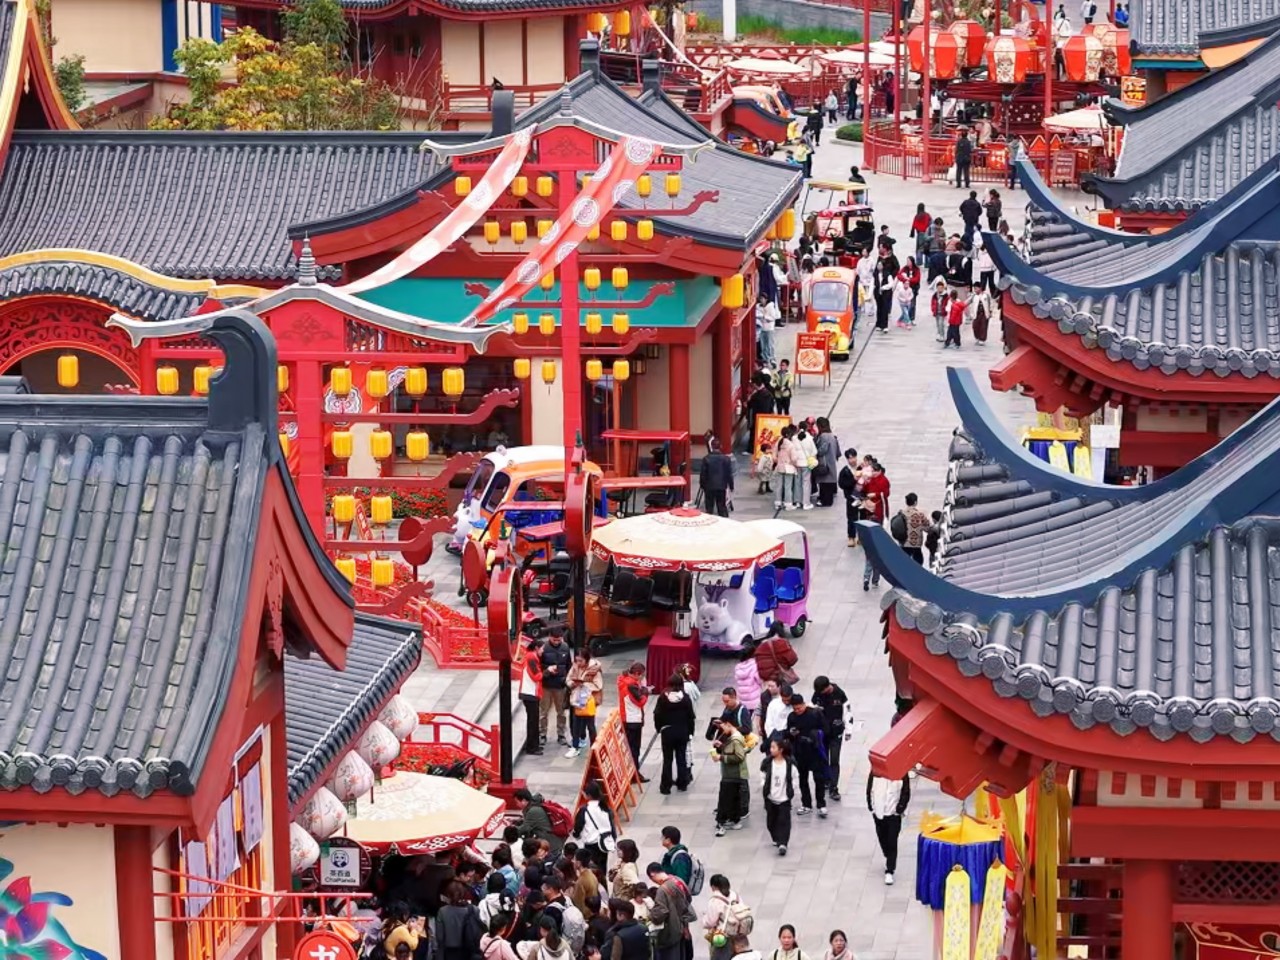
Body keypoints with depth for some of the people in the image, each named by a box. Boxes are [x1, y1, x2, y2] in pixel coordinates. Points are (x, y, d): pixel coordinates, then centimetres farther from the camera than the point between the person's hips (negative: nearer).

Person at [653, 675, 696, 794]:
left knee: (667, 759, 4)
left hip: (667, 731, -1)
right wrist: (690, 732, 7)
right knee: (681, 758, 11)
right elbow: (691, 717, -3)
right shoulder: (685, 699, -6)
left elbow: (657, 715, -8)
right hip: (682, 731, 1)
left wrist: (659, 729, 6)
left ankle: (665, 786, 2)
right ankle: (682, 784, 16)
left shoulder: (663, 698, -9)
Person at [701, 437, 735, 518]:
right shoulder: (726, 459, -7)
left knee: (709, 508, 8)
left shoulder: (706, 459, -10)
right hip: (722, 486, 1)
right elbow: (729, 474, -2)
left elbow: (703, 474, -6)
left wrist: (702, 485, 7)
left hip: (709, 487, -1)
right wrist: (731, 486, 8)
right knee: (722, 507, 8)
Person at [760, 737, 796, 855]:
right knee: (771, 821, 12)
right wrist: (764, 788, -7)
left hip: (784, 799, -3)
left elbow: (793, 779, 0)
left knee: (784, 821, -8)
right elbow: (763, 777, 4)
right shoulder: (767, 763, -5)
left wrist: (791, 792, -8)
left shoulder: (789, 764, -9)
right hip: (770, 798, 3)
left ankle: (782, 844, -13)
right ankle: (776, 839, 32)